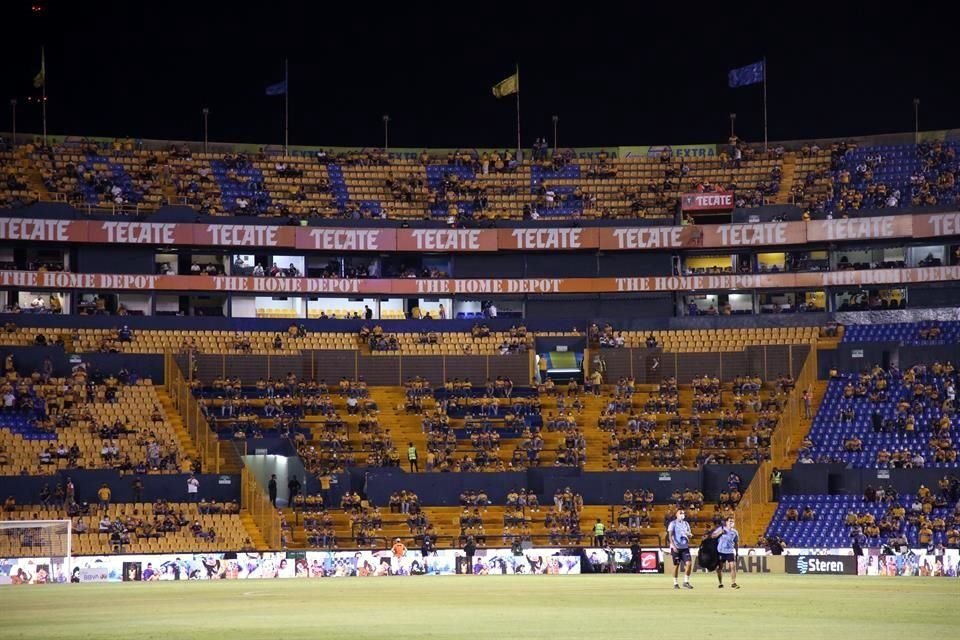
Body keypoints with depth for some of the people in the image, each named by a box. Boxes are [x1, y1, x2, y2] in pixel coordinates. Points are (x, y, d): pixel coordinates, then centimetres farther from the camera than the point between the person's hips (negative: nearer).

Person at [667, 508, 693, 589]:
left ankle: (686, 581, 1)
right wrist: (673, 545, -20)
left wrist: (689, 535, -8)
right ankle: (675, 583, 12)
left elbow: (689, 535, 17)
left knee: (689, 564, -8)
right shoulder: (673, 523, -2)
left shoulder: (686, 524, 13)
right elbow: (670, 535, -9)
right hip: (676, 547, -4)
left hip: (685, 547, 4)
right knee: (676, 565, 1)